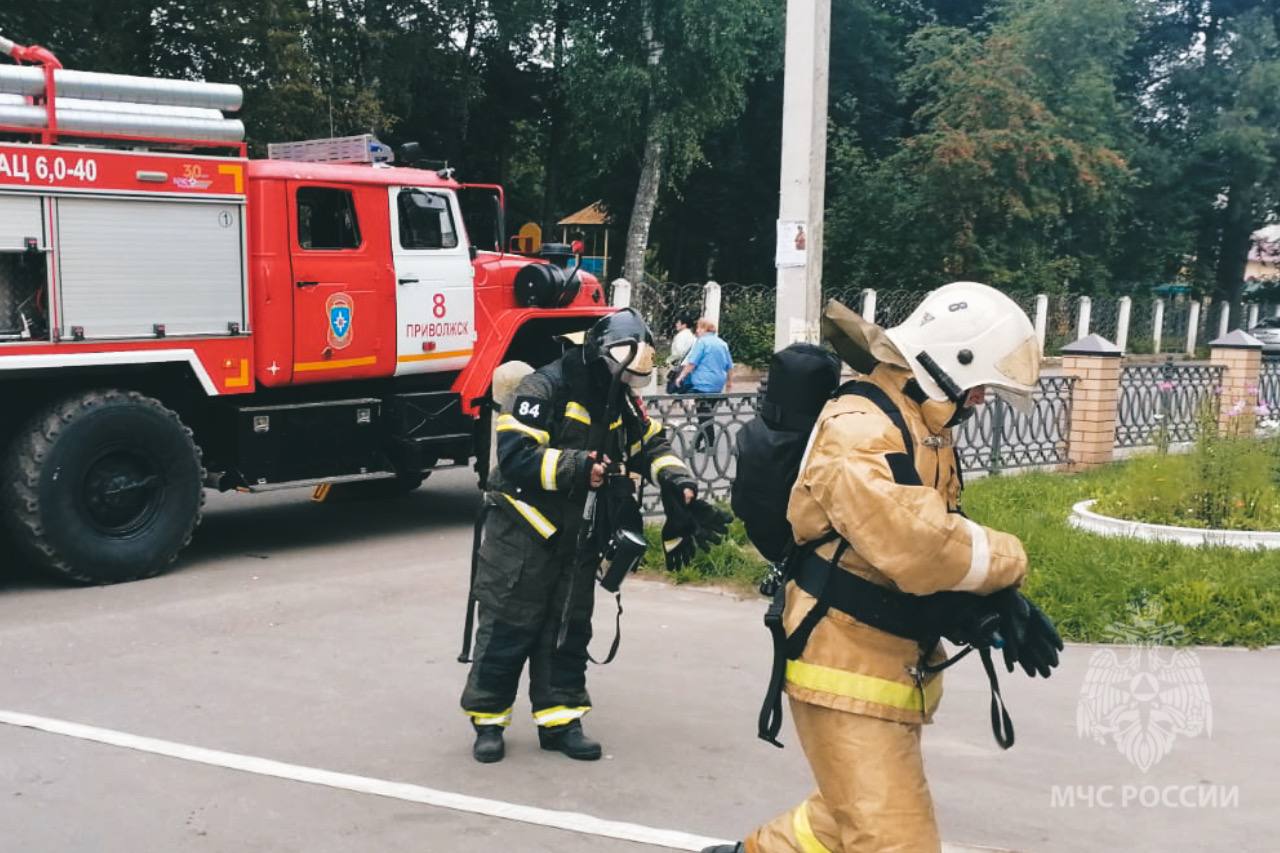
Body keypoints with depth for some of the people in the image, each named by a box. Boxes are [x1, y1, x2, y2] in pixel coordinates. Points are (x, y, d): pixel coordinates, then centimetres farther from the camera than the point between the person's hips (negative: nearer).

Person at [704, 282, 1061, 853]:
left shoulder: (920, 430, 11)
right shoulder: (858, 430, -23)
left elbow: (939, 535, 9)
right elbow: (913, 546, -35)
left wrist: (1000, 602, -8)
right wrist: (1006, 561, -18)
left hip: (889, 667, 10)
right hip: (849, 670, -10)